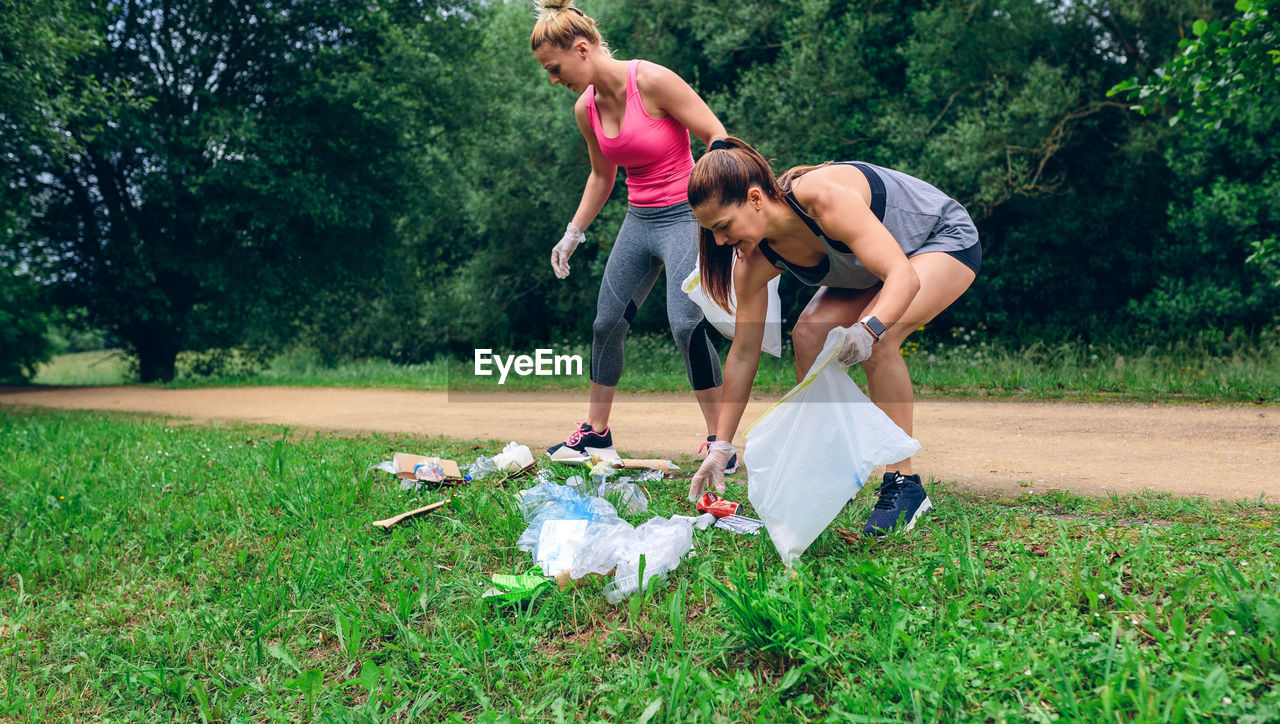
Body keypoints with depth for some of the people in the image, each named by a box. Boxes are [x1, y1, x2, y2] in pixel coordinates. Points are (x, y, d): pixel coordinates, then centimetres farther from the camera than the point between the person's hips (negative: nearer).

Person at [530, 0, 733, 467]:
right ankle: (596, 432, 25)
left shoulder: (652, 82, -17)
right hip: (638, 220, 8)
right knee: (606, 323, 9)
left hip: (684, 214, -7)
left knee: (686, 324, -20)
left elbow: (717, 137, -15)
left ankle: (719, 441, -6)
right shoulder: (586, 109, 4)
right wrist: (572, 235, 17)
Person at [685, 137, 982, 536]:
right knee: (809, 333, -13)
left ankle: (904, 484, -19)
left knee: (877, 341, -29)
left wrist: (869, 328, -61)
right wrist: (721, 446, -10)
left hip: (948, 240, -7)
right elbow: (742, 354, -11)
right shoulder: (755, 261, -17)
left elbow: (904, 275, -41)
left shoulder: (824, 197, -38)